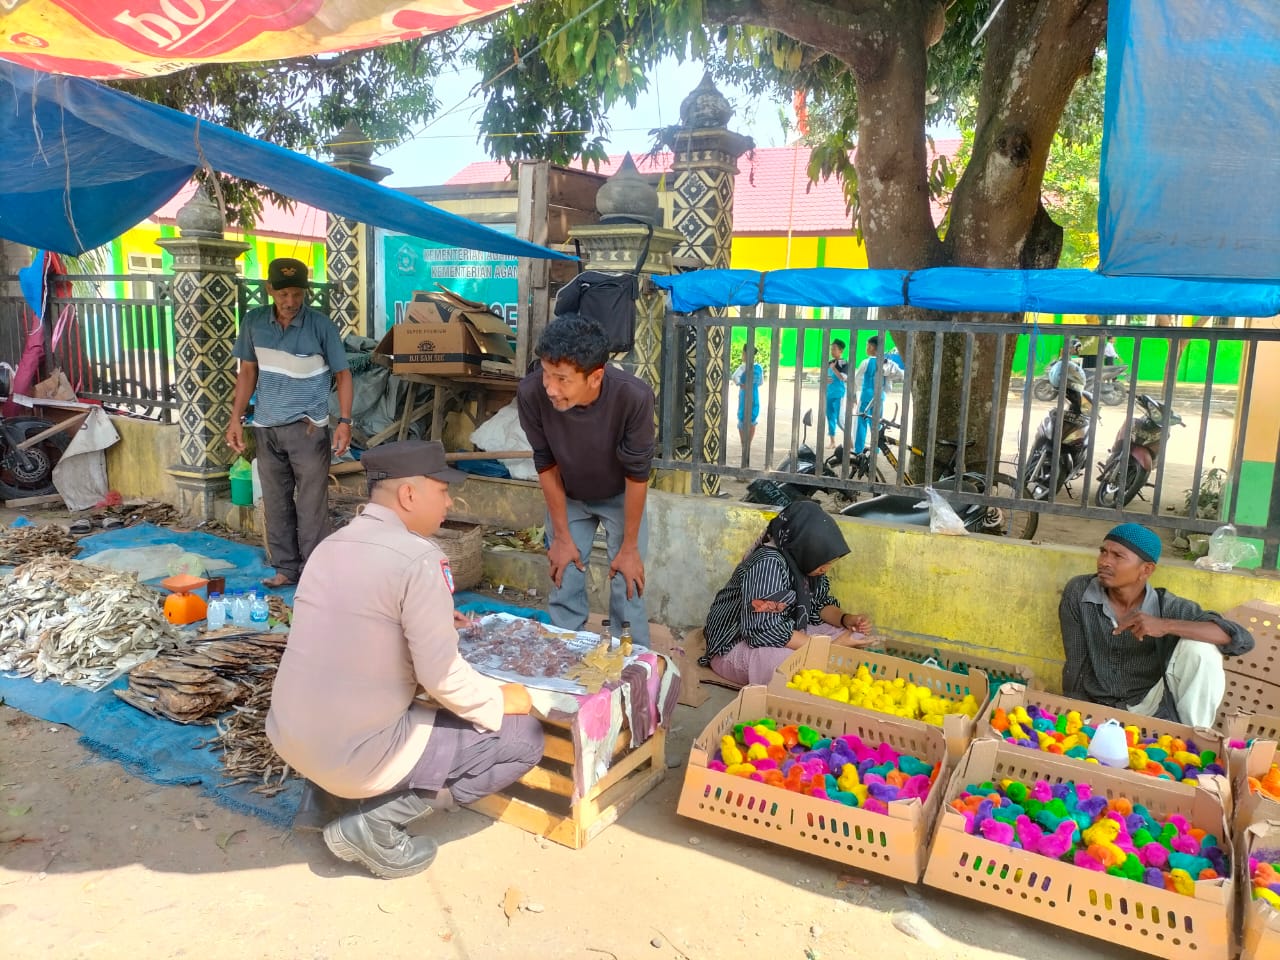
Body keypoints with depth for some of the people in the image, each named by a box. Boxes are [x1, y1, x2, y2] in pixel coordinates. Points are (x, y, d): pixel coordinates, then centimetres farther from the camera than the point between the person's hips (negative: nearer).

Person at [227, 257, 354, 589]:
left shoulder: (321, 325, -10)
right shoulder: (253, 322, 1)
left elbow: (342, 374, -4)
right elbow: (248, 370, 11)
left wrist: (345, 422, -13)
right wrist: (236, 418, 7)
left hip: (308, 427, -4)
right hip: (266, 427, 4)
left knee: (311, 502, -1)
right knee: (275, 501, 11)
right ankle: (286, 568, 23)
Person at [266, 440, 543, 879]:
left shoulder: (330, 545, 4)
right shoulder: (421, 559, -19)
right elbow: (443, 678, -20)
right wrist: (502, 700, -2)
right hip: (355, 754, -8)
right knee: (524, 738, 2)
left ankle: (327, 793, 18)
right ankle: (376, 822, -1)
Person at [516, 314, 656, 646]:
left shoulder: (634, 396, -38)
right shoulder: (531, 393, -32)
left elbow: (636, 474, -24)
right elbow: (546, 465, -16)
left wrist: (629, 547, -14)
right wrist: (562, 537, -8)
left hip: (621, 497, -1)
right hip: (567, 498, 2)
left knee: (628, 590, -1)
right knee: (563, 589, 4)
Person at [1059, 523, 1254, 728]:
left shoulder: (1167, 607, -13)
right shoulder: (1077, 592, -13)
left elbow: (1242, 639, -24)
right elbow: (1075, 666, -6)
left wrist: (1166, 626, -34)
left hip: (1153, 709, 2)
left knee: (1201, 648, -21)